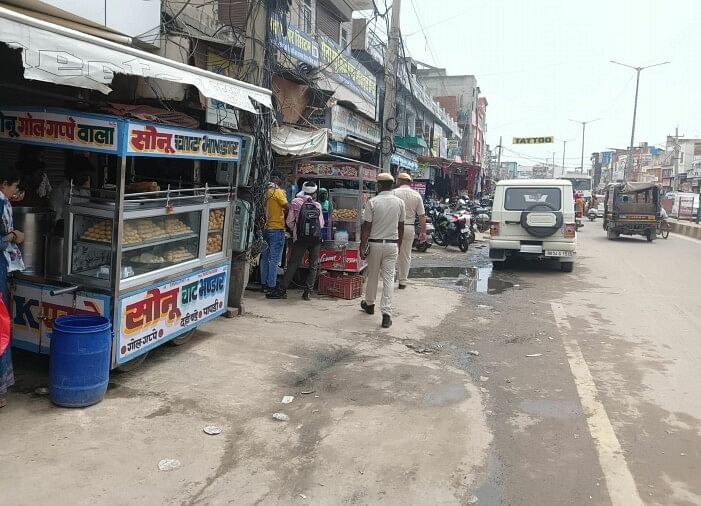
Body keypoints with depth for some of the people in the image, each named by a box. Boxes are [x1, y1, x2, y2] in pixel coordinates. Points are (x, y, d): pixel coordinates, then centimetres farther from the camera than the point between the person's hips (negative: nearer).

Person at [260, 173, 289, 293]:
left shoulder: (266, 192, 9)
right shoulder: (277, 191, -11)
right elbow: (287, 207, -14)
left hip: (266, 228, 7)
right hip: (277, 228, -7)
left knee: (265, 257, 12)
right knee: (275, 259, -4)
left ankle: (264, 284, 18)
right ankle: (271, 286, -2)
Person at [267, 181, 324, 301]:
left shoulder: (296, 202, 4)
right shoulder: (317, 205, 8)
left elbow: (289, 222, 1)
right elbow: (321, 224, 6)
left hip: (300, 238, -1)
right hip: (316, 238, 1)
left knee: (292, 265, 2)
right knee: (313, 266, 9)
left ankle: (282, 291, 3)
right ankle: (307, 292, 5)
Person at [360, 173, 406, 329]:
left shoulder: (372, 202, -8)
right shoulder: (399, 202, 0)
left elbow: (366, 227, -9)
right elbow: (401, 227, 7)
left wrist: (362, 246, -4)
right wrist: (399, 245, 18)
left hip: (374, 244, -1)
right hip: (392, 244, 1)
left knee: (372, 276, 15)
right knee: (388, 278, 0)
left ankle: (369, 304, 34)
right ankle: (386, 313, -7)